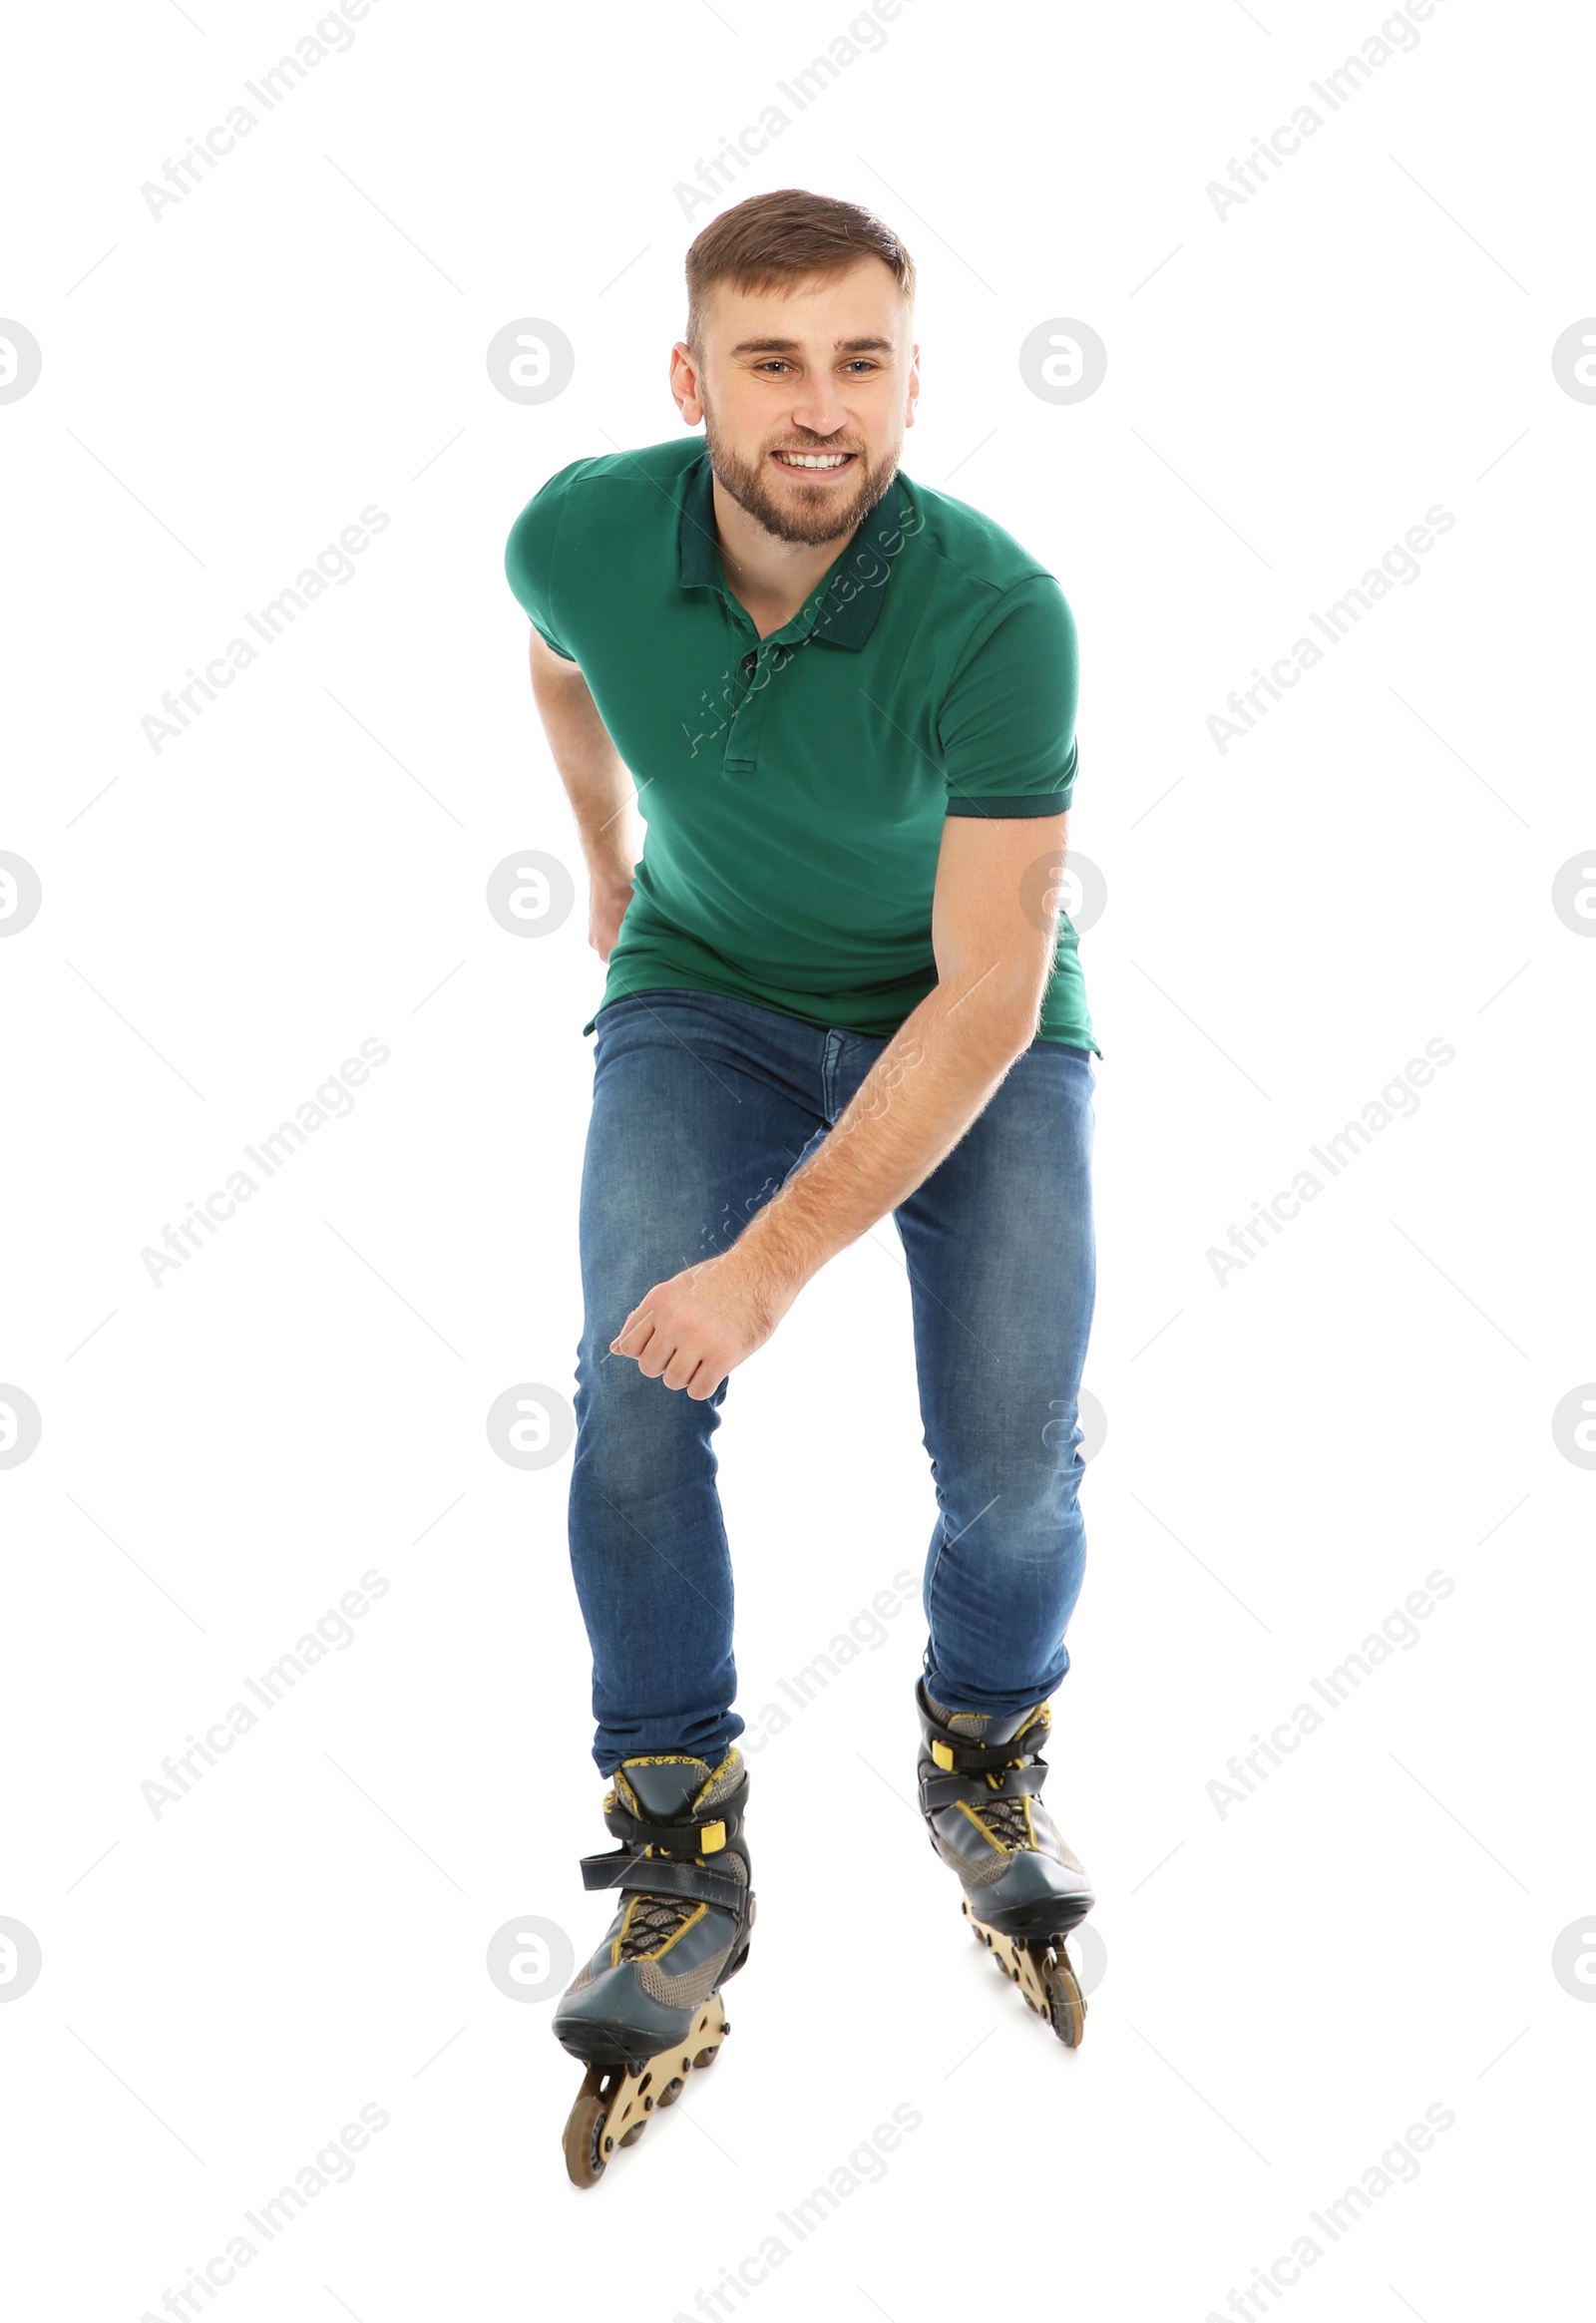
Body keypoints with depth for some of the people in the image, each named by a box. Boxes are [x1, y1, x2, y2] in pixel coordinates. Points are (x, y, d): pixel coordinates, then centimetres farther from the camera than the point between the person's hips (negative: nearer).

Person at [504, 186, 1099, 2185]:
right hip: (705, 999, 2)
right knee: (630, 1410, -19)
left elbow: (987, 992, -28)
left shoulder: (998, 614, -29)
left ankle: (981, 1756, 19)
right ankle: (681, 1864, 2)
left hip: (966, 1029, -2)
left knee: (1015, 1457, -16)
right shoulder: (583, 535, -19)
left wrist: (773, 1262, -33)